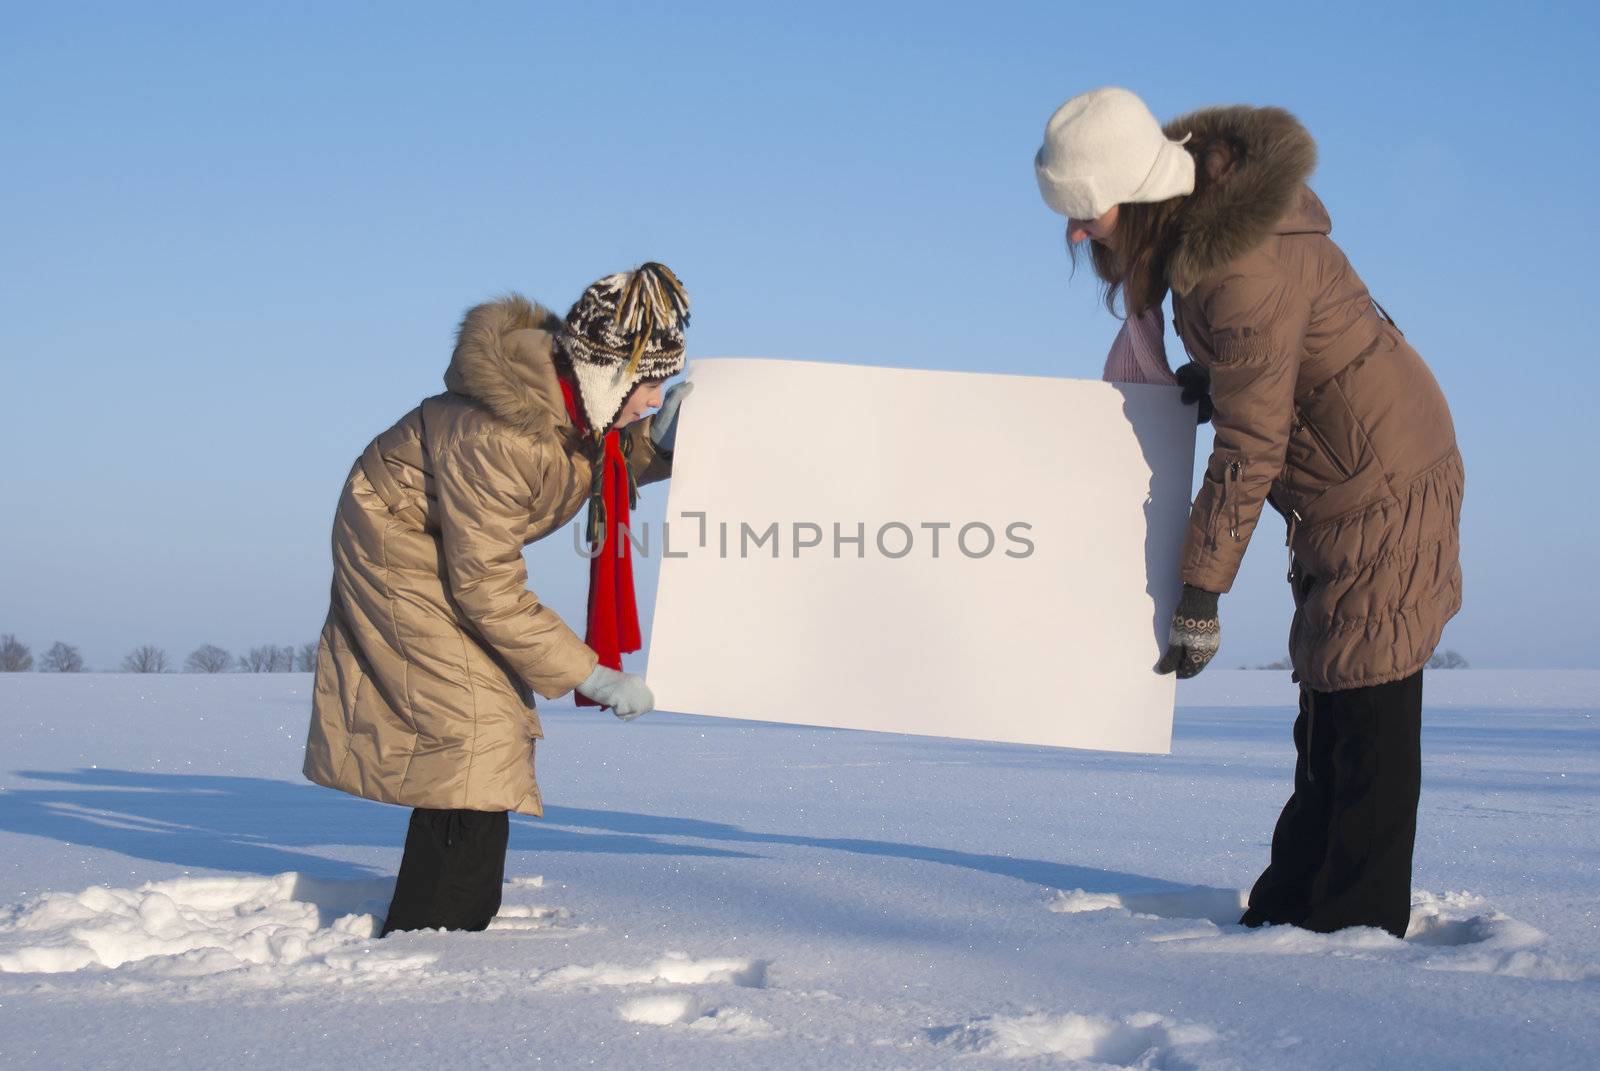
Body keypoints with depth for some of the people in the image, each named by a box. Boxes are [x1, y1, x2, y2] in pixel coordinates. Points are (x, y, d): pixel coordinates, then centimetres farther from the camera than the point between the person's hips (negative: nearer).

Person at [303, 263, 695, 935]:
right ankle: (431, 931, -11)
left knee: (499, 723, 11)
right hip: (400, 546, -9)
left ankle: (462, 917, 21)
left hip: (463, 549, 9)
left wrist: (662, 440, -15)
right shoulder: (494, 436, -37)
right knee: (469, 728, -15)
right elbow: (487, 590, -32)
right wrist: (590, 675, -29)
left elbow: (614, 463, 9)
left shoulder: (583, 404, -14)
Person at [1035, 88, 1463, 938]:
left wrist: (1201, 596, -19)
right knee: (1327, 693, 14)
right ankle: (1294, 907, 22)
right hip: (1340, 484, 10)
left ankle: (1357, 920, 0)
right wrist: (1205, 376, 2)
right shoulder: (1204, 195, -1)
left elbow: (1248, 451, -25)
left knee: (1366, 702, -6)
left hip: (1379, 477, -10)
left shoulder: (1241, 269, -29)